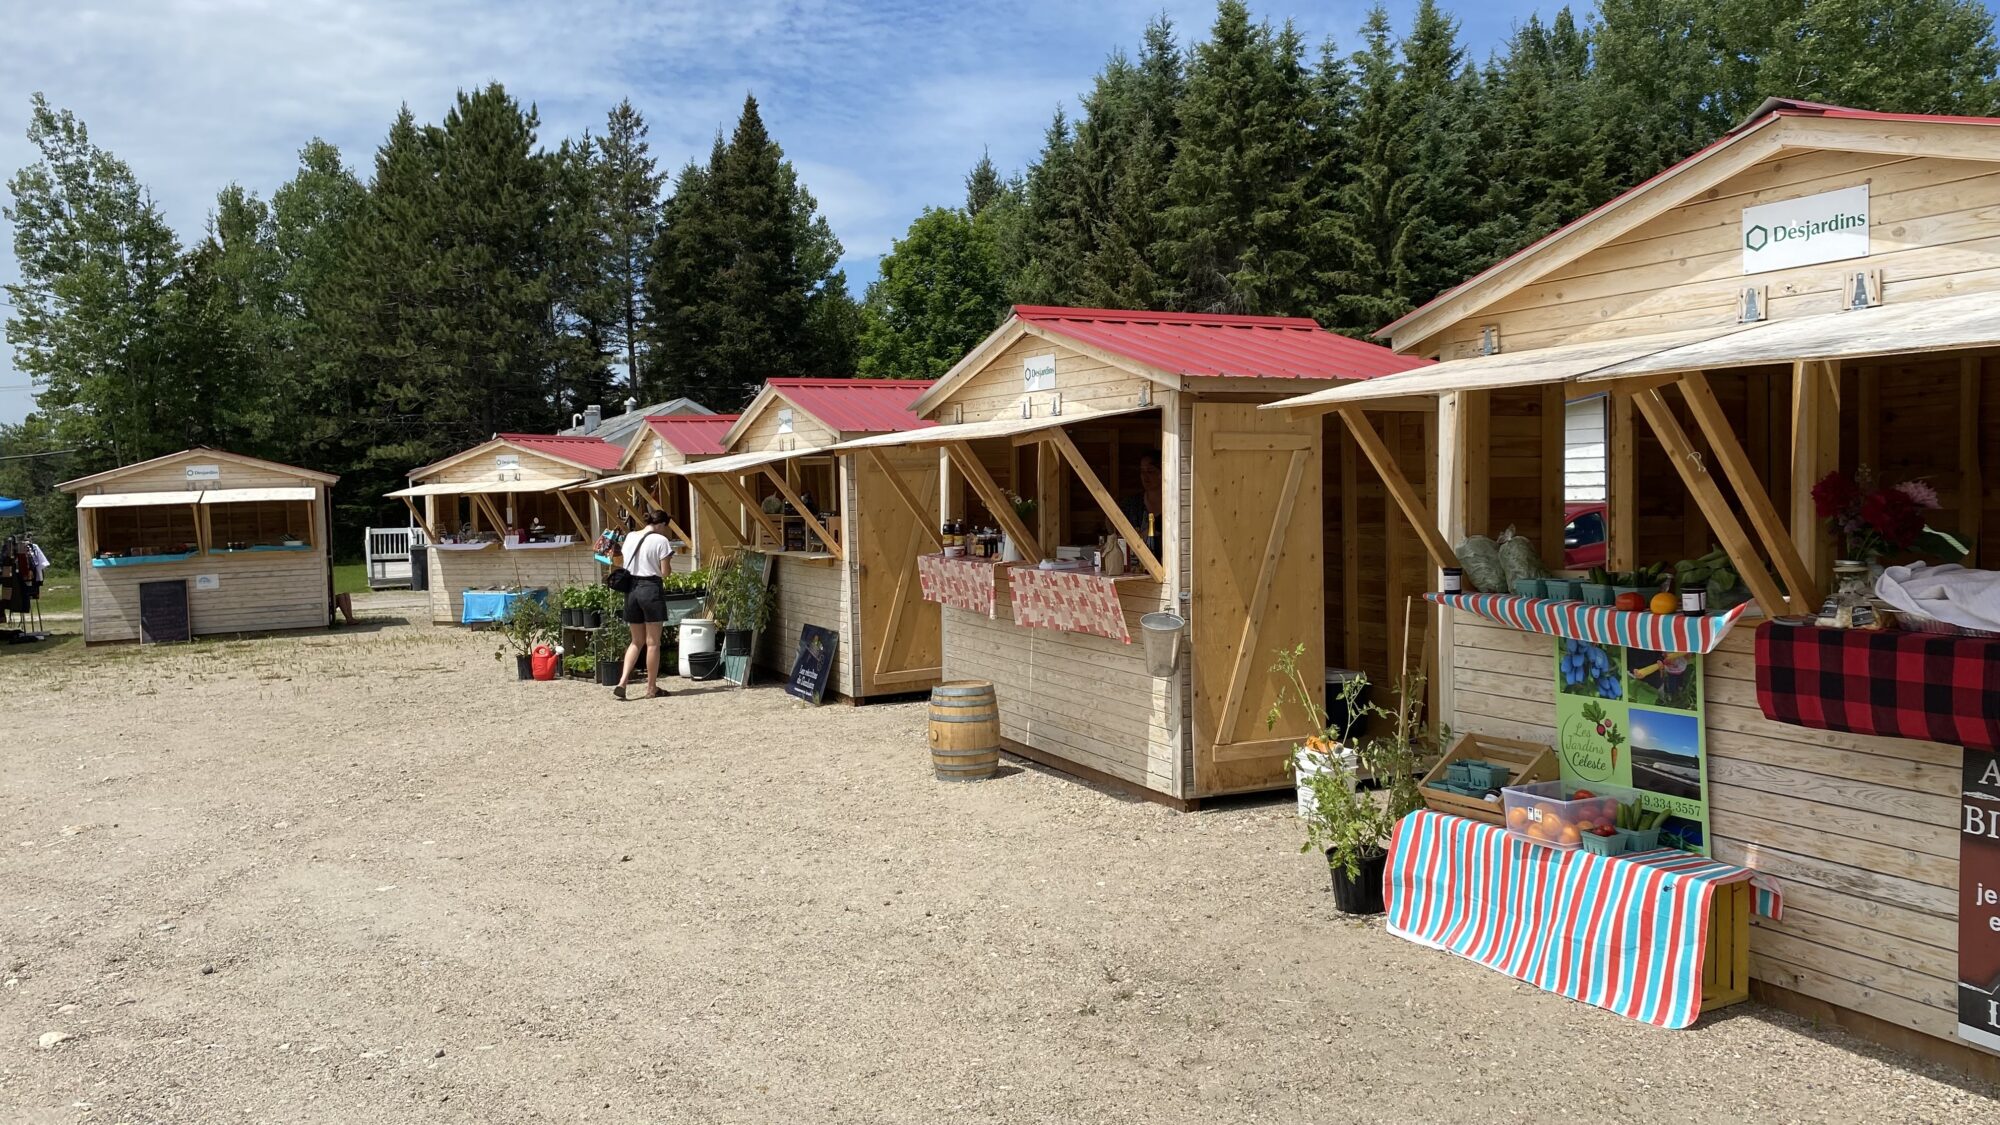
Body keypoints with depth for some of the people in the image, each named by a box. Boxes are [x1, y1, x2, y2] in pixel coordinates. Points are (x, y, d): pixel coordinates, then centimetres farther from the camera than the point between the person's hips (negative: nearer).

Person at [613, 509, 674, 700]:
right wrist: (667, 559, 10)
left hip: (631, 588, 6)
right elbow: (664, 572, -7)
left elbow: (627, 564, 15)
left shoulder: (630, 537, 10)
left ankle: (622, 682, 0)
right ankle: (652, 688, 9)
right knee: (652, 642, 4)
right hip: (651, 589, -6)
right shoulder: (660, 540, -7)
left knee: (636, 641, 15)